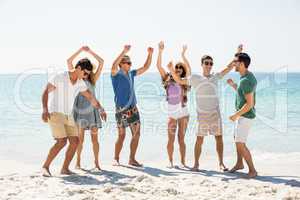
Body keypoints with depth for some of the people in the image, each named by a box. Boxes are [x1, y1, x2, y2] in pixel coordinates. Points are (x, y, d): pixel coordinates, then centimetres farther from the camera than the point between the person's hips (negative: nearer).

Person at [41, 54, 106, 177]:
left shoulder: (80, 83, 5)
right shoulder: (59, 77, -15)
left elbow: (91, 98, 11)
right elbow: (45, 93, -17)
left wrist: (101, 109, -3)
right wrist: (45, 109, -31)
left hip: (68, 116, 7)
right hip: (55, 114, -7)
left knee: (75, 141, -2)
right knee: (62, 142, -19)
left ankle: (65, 169, 9)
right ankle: (46, 166, -5)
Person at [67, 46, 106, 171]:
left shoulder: (93, 80, 8)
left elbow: (101, 62, 1)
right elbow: (69, 62, -2)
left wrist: (89, 51, 1)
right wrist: (80, 50, -4)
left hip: (92, 110, 1)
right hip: (80, 110, -1)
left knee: (94, 138, 0)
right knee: (80, 139, -2)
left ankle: (96, 163, 6)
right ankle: (78, 162, 10)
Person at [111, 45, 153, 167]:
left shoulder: (131, 74, 12)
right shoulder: (116, 74, -6)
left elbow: (145, 68, 16)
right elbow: (114, 66, -28)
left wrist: (150, 54, 4)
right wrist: (124, 52, -35)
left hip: (133, 108, 6)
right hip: (121, 109, -6)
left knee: (136, 133, 3)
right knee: (121, 135, -4)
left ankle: (132, 159, 12)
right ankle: (116, 159, 10)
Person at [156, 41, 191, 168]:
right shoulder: (167, 80, 3)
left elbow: (189, 69, -14)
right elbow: (159, 66, -5)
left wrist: (183, 55, -21)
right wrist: (160, 51, -13)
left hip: (183, 112, 0)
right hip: (171, 113, 0)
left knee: (181, 139, 5)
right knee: (171, 139, 2)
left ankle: (183, 162, 12)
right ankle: (170, 162, 12)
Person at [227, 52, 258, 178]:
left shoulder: (246, 81, -25)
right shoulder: (247, 76, 7)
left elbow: (249, 104, -27)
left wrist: (236, 115, -19)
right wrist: (233, 85, 12)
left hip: (245, 116, -11)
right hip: (242, 114, 11)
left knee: (240, 144, -10)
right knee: (237, 139, 23)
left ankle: (252, 170, 1)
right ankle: (239, 164, 40)